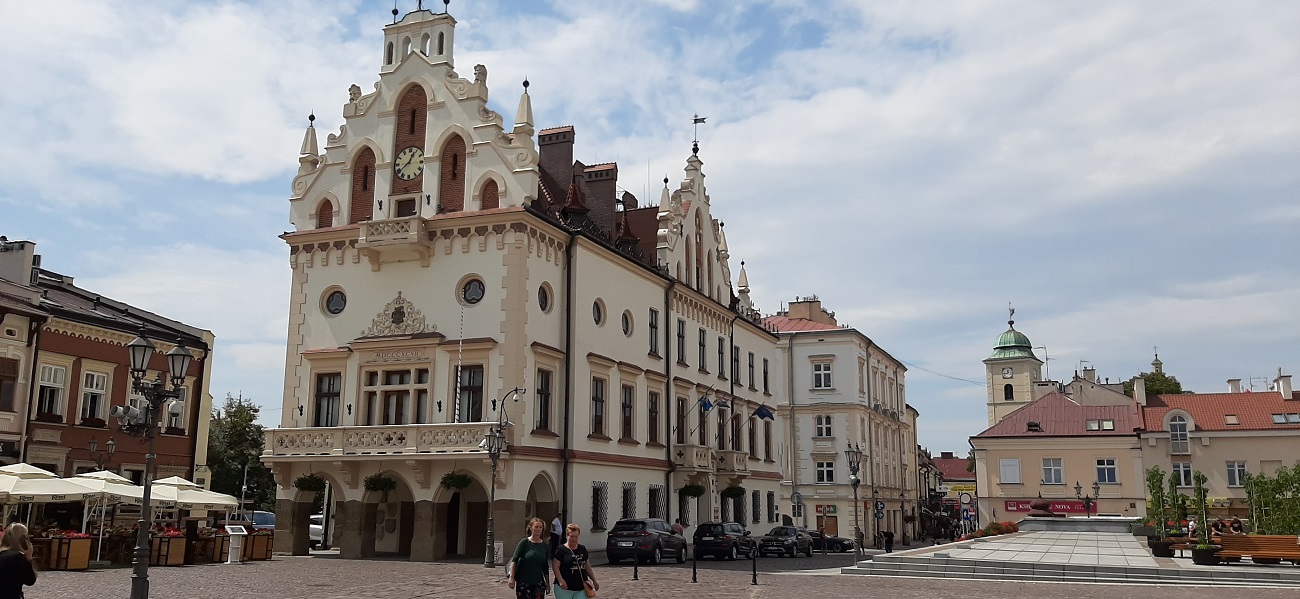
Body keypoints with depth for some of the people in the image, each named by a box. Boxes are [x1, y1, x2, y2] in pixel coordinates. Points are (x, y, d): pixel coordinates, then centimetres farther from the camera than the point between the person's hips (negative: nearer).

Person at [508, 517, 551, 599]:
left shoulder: (545, 545, 5)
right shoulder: (524, 542, -5)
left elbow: (545, 566, 13)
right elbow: (514, 560, -7)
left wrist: (547, 583, 13)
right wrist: (512, 578, -15)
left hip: (538, 582, 3)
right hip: (523, 582, -3)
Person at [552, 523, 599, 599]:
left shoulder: (582, 549, 12)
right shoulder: (561, 550, -5)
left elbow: (587, 567, 20)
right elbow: (555, 567, -10)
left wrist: (594, 581, 19)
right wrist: (561, 580, -22)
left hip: (581, 589, 4)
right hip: (564, 588, -4)